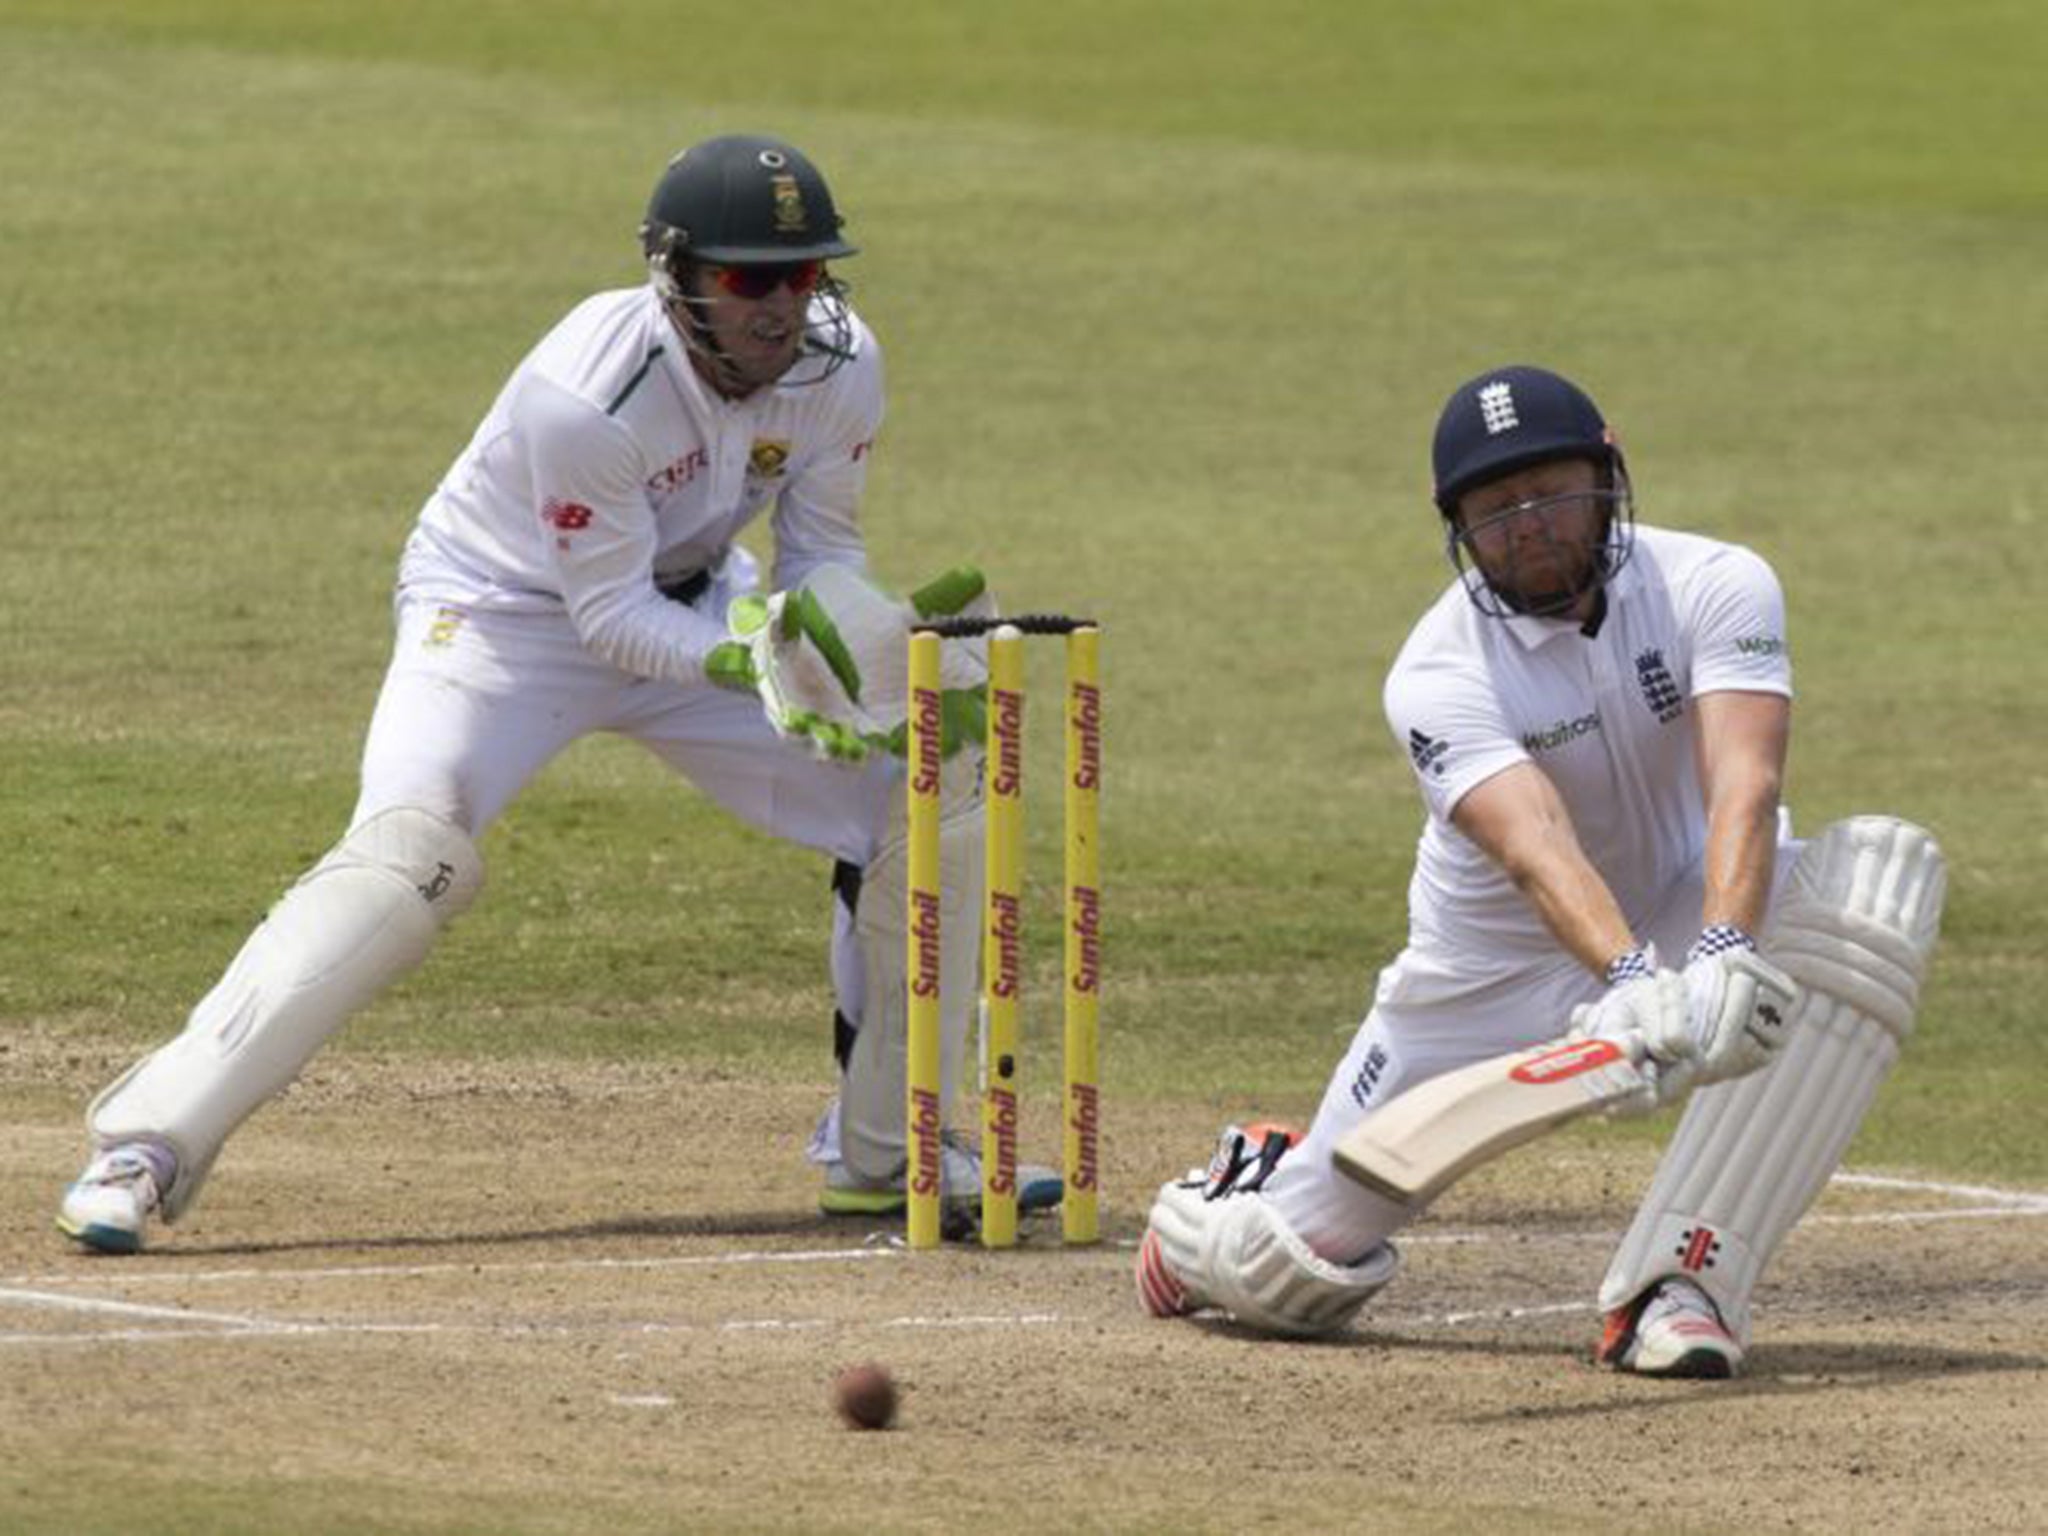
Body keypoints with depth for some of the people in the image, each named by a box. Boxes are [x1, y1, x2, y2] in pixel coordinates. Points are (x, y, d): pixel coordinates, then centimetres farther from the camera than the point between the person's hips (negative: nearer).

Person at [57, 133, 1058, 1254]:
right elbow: (612, 615, -27)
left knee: (934, 779, -2)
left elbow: (820, 554, -4)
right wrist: (752, 658, -41)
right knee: (406, 854, -29)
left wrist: (891, 637, -24)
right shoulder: (585, 395, -34)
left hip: (693, 602, 6)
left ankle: (882, 1149, 14)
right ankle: (150, 1147, -25)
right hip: (504, 612, -6)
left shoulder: (838, 369, -16)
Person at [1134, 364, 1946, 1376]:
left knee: (1884, 872, -32)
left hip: (1696, 908, 1)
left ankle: (1678, 1280, -35)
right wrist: (1634, 984, -57)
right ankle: (1261, 1182, 40)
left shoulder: (1714, 587, -18)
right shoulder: (1438, 676, -21)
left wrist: (1723, 953, -53)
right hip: (1501, 966, -1)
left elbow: (1744, 786, -34)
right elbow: (1536, 850, -39)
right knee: (1286, 1273, -5)